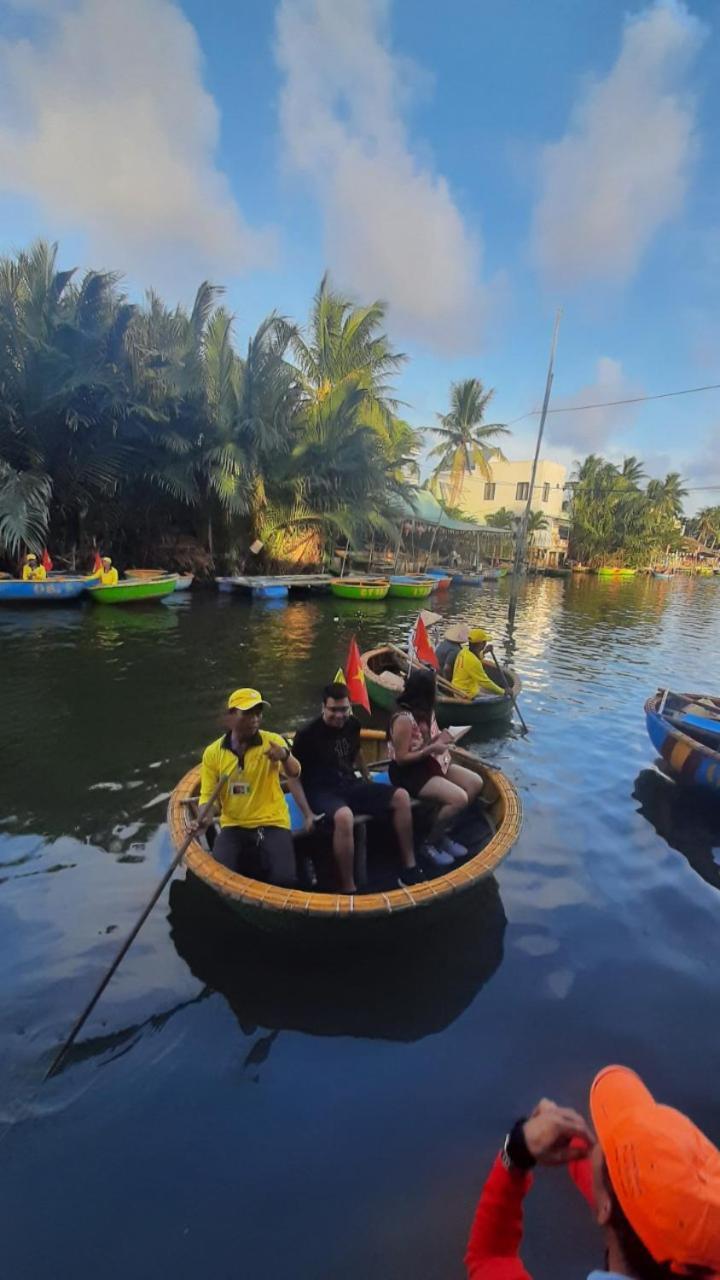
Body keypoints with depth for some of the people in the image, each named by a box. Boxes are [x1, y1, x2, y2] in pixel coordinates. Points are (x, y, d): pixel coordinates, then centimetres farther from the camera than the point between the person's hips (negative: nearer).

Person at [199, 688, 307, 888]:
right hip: (233, 827, 2)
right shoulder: (213, 752, 0)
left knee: (284, 879, -20)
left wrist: (285, 756, -45)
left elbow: (294, 775, -22)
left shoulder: (273, 741, -6)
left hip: (272, 824, -1)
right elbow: (208, 795, 5)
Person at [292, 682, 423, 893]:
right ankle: (348, 889, -25)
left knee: (401, 797, -6)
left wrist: (367, 778, 28)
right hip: (321, 792, -7)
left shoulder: (352, 725, 4)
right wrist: (307, 813, -13)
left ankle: (409, 868, 3)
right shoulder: (307, 734, -15)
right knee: (344, 816, -40)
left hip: (350, 785, 7)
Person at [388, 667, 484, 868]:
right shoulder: (404, 719, -25)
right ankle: (430, 844, -2)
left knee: (475, 783, 1)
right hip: (408, 772, -10)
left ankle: (442, 833, 9)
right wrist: (431, 749, -22)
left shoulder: (425, 710, 3)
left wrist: (440, 738, -5)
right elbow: (401, 759, -21)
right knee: (459, 798, -23)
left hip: (429, 763, 10)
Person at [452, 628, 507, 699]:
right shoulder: (472, 661, -27)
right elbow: (485, 682, -20)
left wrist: (482, 653, 7)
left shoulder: (463, 651, -1)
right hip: (467, 695, -9)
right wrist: (503, 691, -12)